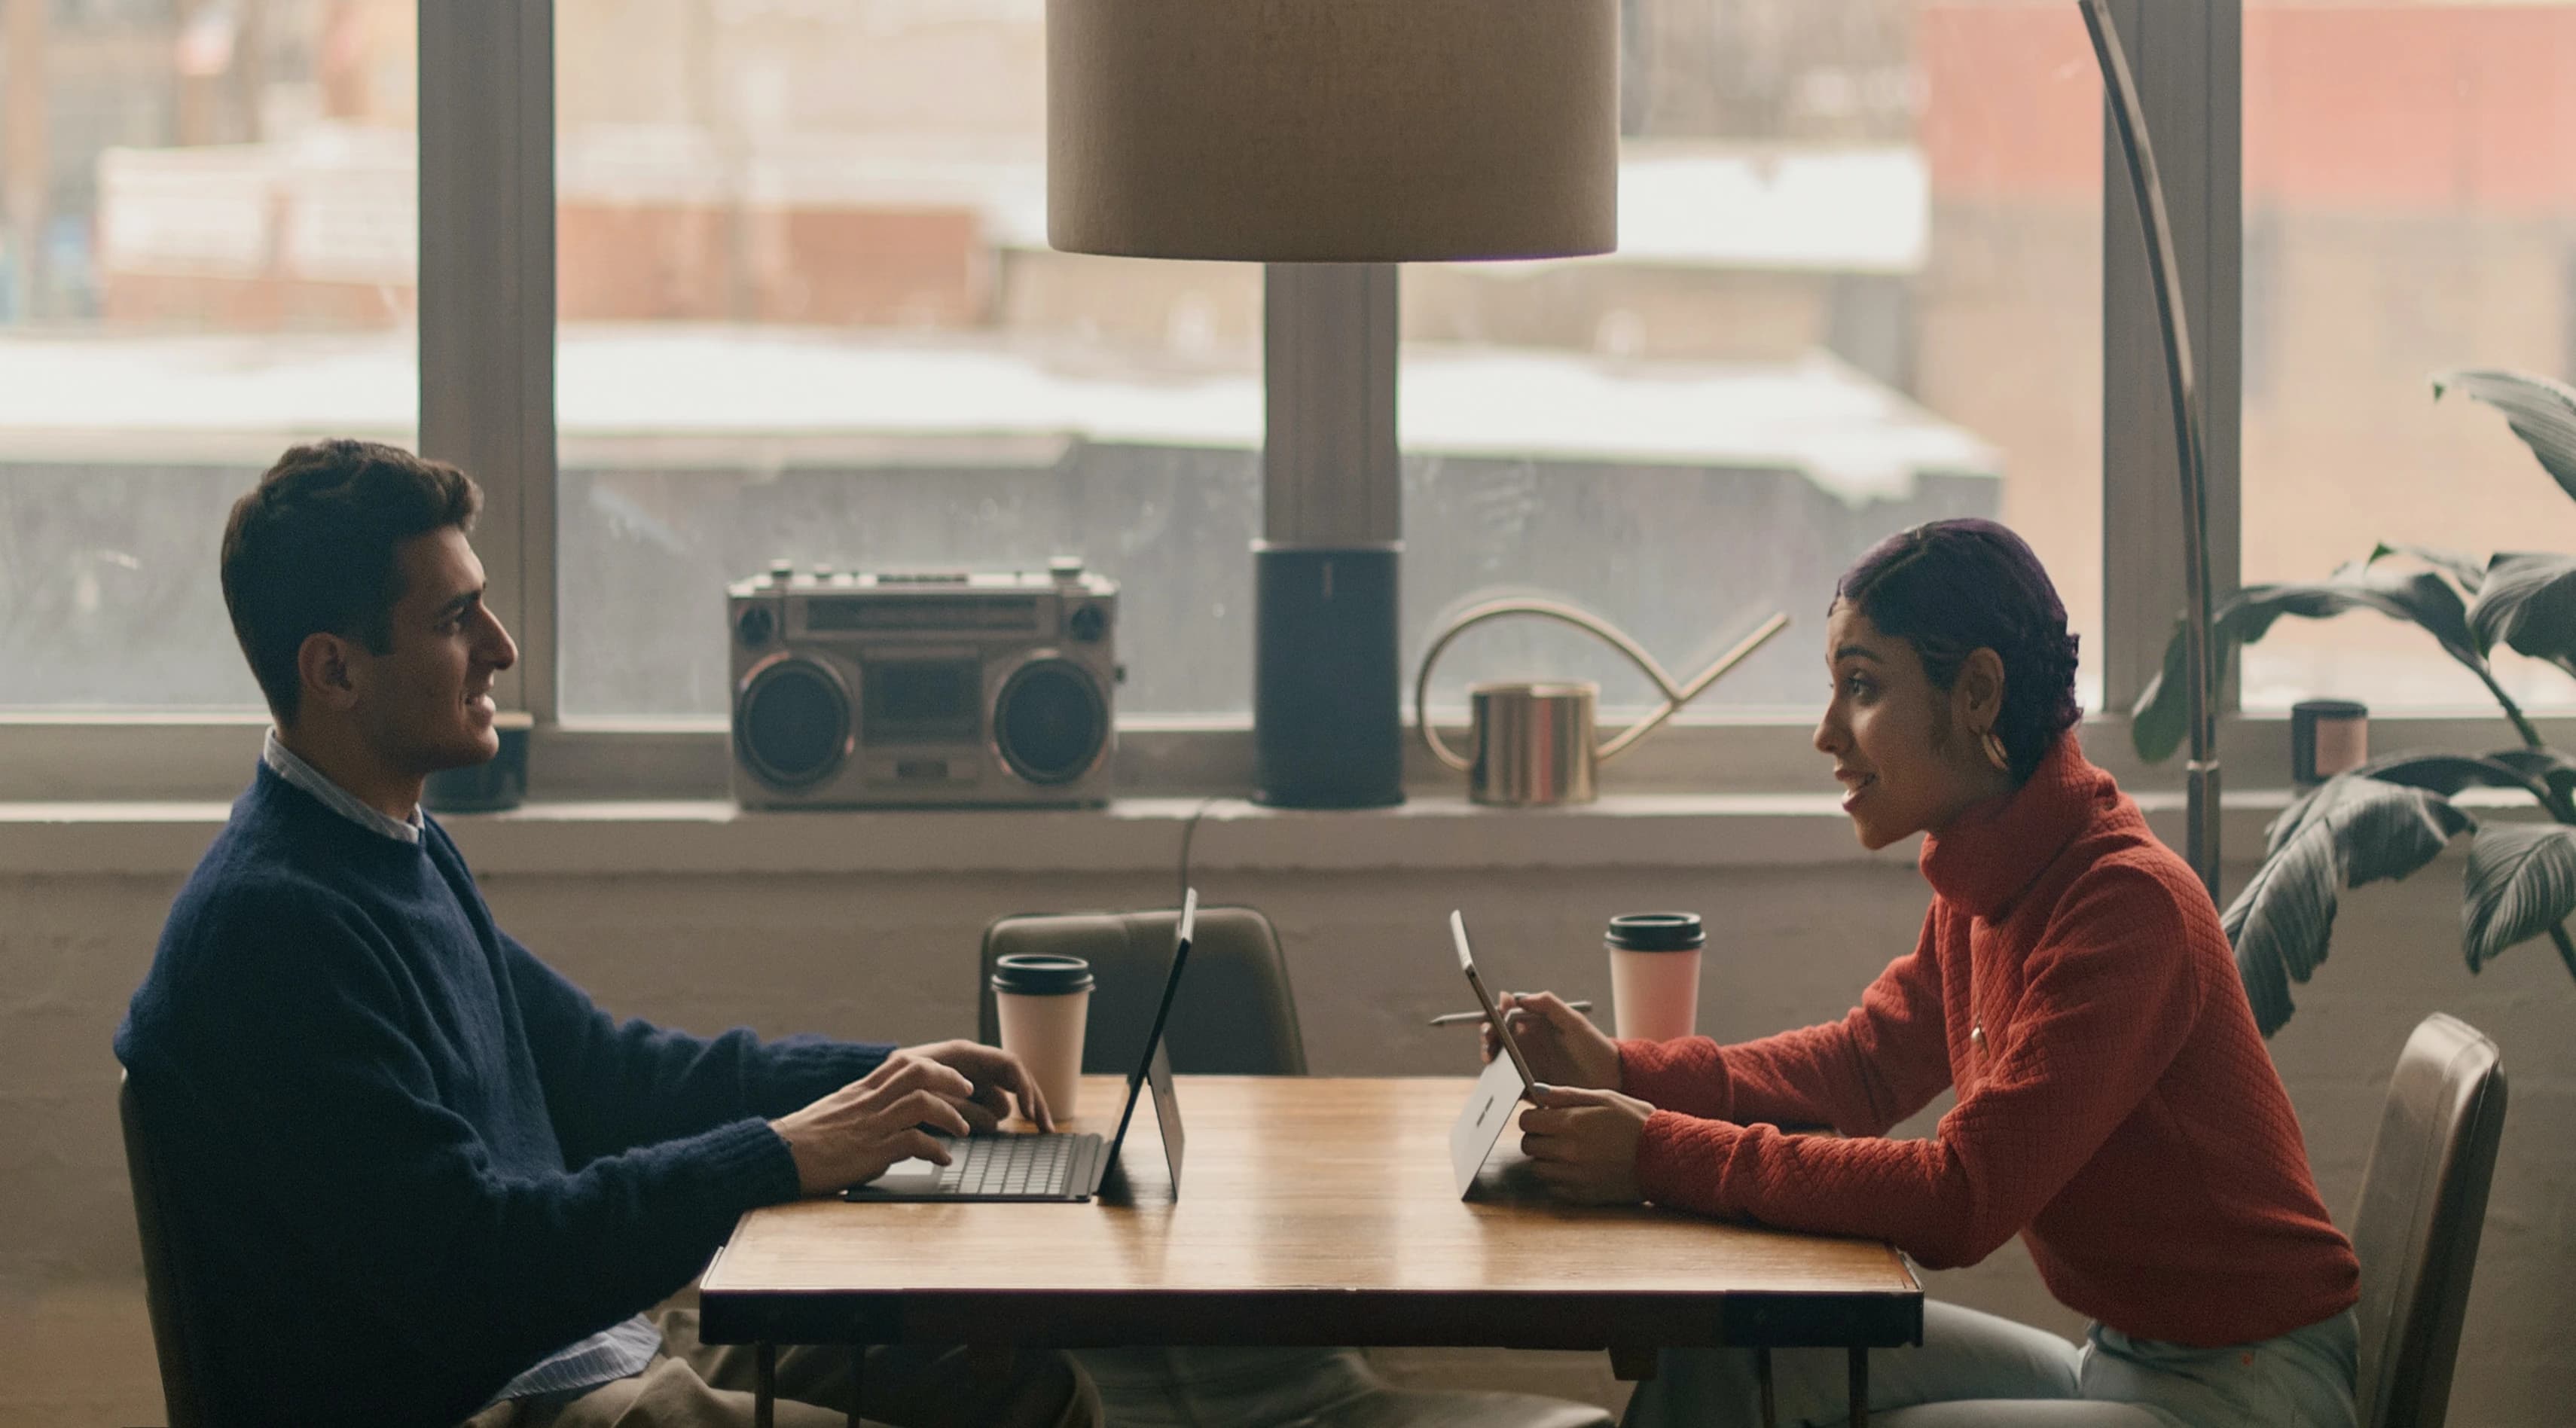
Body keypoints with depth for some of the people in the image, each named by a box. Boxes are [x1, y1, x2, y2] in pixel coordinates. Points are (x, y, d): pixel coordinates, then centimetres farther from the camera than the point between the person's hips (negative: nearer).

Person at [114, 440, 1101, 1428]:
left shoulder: (402, 847, 13)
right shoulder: (272, 921, -20)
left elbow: (592, 1069, 24)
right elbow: (468, 1264, -24)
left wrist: (882, 1078, 13)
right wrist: (776, 1158, -20)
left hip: (590, 1343, 11)